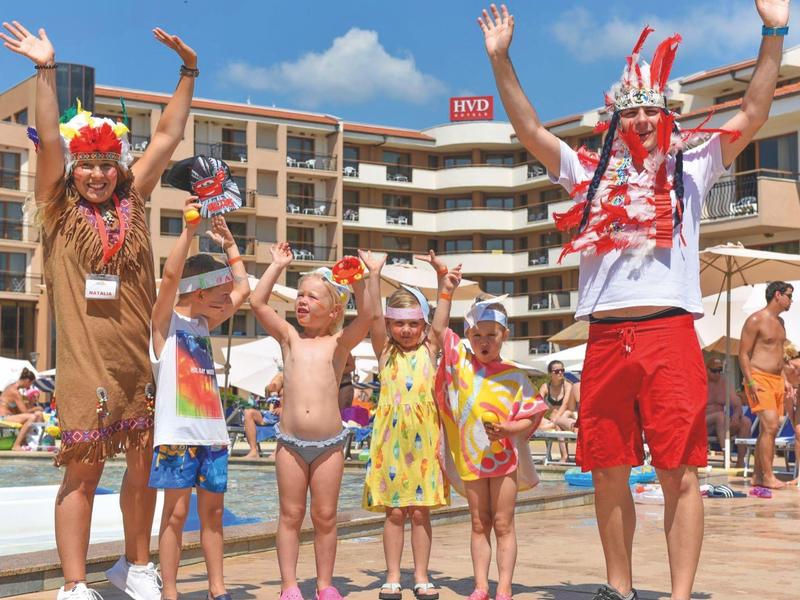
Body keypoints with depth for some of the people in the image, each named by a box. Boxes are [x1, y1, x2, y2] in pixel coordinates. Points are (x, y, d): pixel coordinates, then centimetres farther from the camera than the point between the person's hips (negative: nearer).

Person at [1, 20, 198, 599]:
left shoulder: (132, 202, 9)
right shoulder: (60, 209, 1)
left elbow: (168, 136, 11)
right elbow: (49, 142, -10)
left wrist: (189, 71, 10)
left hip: (142, 356, 4)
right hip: (86, 360, -4)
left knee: (146, 463, 11)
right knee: (83, 469, -1)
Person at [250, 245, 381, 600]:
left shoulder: (339, 343, 3)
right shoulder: (289, 338, 7)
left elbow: (366, 315, -13)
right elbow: (257, 302, -2)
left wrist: (371, 275, -18)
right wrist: (278, 265, -1)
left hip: (329, 443, -1)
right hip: (290, 441, 1)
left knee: (325, 517, 7)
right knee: (290, 516, 5)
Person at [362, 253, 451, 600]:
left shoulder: (429, 350, 8)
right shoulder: (385, 350, 7)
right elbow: (373, 316, -5)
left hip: (423, 437, 0)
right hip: (391, 437, 0)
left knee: (420, 510, 5)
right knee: (395, 511, 3)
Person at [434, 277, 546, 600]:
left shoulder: (514, 376, -4)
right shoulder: (461, 362, 4)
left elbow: (530, 418, -4)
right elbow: (439, 329, 6)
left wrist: (507, 429, -22)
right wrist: (446, 292, 1)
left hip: (504, 455, -2)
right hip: (470, 458, 3)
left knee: (503, 524, 2)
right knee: (479, 525, 9)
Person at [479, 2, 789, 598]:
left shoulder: (692, 165, 13)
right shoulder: (591, 172, 18)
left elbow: (753, 115, 5)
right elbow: (529, 129, 16)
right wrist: (500, 58, 10)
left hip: (669, 334, -2)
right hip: (606, 340, 3)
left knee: (680, 473, -5)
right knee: (608, 474, 7)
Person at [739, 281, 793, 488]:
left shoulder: (780, 322, 18)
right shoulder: (756, 320, -9)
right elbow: (743, 354, -11)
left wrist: (784, 378, 17)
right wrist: (751, 382, -19)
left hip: (776, 380, 9)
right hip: (759, 378, -9)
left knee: (767, 429, 7)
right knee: (771, 425, -17)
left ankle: (758, 475, 11)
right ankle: (768, 476, -16)